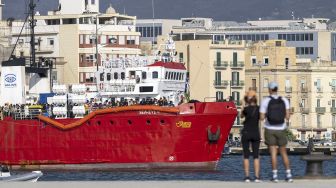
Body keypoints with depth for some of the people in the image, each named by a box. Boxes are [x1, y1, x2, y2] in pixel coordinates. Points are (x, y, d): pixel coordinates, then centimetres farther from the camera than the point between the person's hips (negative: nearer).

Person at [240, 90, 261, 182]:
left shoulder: (246, 109, -11)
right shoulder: (259, 109, -2)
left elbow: (241, 116, 9)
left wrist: (247, 105, 9)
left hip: (246, 133, -2)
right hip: (256, 134, 2)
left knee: (246, 156, 2)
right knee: (256, 156, 5)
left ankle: (247, 176, -4)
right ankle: (256, 176, -3)